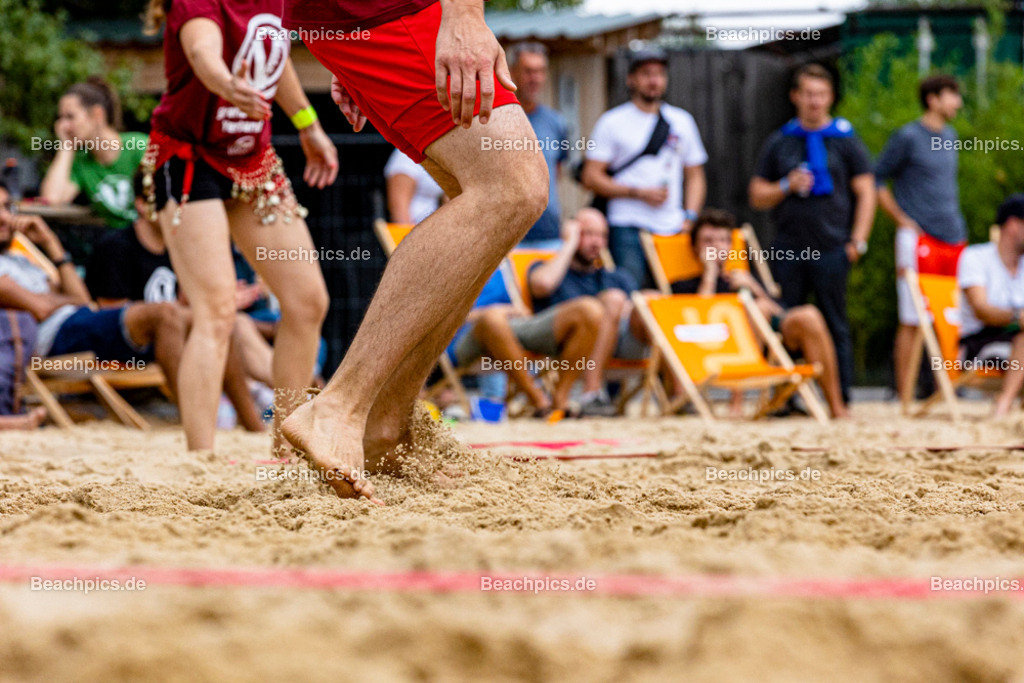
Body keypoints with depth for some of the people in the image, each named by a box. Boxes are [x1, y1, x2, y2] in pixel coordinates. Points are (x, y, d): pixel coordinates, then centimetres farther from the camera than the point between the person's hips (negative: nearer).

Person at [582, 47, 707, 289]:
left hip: (672, 231, 4)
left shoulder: (682, 121, 17)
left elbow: (695, 176, 21)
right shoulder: (612, 122, 4)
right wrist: (639, 193, -10)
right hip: (628, 229, -4)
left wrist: (689, 217, 4)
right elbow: (591, 177, -1)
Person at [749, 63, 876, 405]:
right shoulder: (779, 142, 12)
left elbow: (866, 193, 4)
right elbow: (757, 197, 13)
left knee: (836, 326, 0)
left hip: (831, 249, -2)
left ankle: (841, 400, 3)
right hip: (788, 249, 2)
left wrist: (858, 241, -4)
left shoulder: (846, 140, 6)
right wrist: (787, 187, -6)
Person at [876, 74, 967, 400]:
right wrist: (904, 220, -8)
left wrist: (956, 222, 16)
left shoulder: (949, 137, 16)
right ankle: (904, 393, -4)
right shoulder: (907, 137, -5)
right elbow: (876, 180, -3)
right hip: (919, 238, -7)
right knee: (912, 320, -6)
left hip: (953, 238, 7)